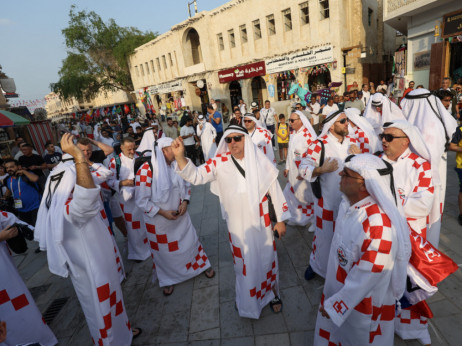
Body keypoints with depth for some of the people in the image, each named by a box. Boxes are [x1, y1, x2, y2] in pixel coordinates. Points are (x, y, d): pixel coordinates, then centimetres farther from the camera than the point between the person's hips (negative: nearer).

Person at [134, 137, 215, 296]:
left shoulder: (176, 164, -7)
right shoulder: (146, 170, -23)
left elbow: (186, 185, 6)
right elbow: (141, 200, -18)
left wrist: (185, 201, -10)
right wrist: (163, 212, -20)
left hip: (180, 216, 4)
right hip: (159, 221, -3)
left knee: (190, 240, 16)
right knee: (164, 252, 16)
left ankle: (202, 264, 45)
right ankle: (168, 279, 43)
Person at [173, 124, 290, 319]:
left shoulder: (260, 162, -7)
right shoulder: (220, 162, -8)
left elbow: (275, 190, -1)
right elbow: (196, 176, -16)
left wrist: (280, 219, 2)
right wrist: (180, 157, -31)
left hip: (261, 224, 0)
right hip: (237, 226, 1)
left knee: (267, 259, 16)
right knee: (243, 263, 18)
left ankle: (272, 293, 45)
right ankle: (247, 299, 45)